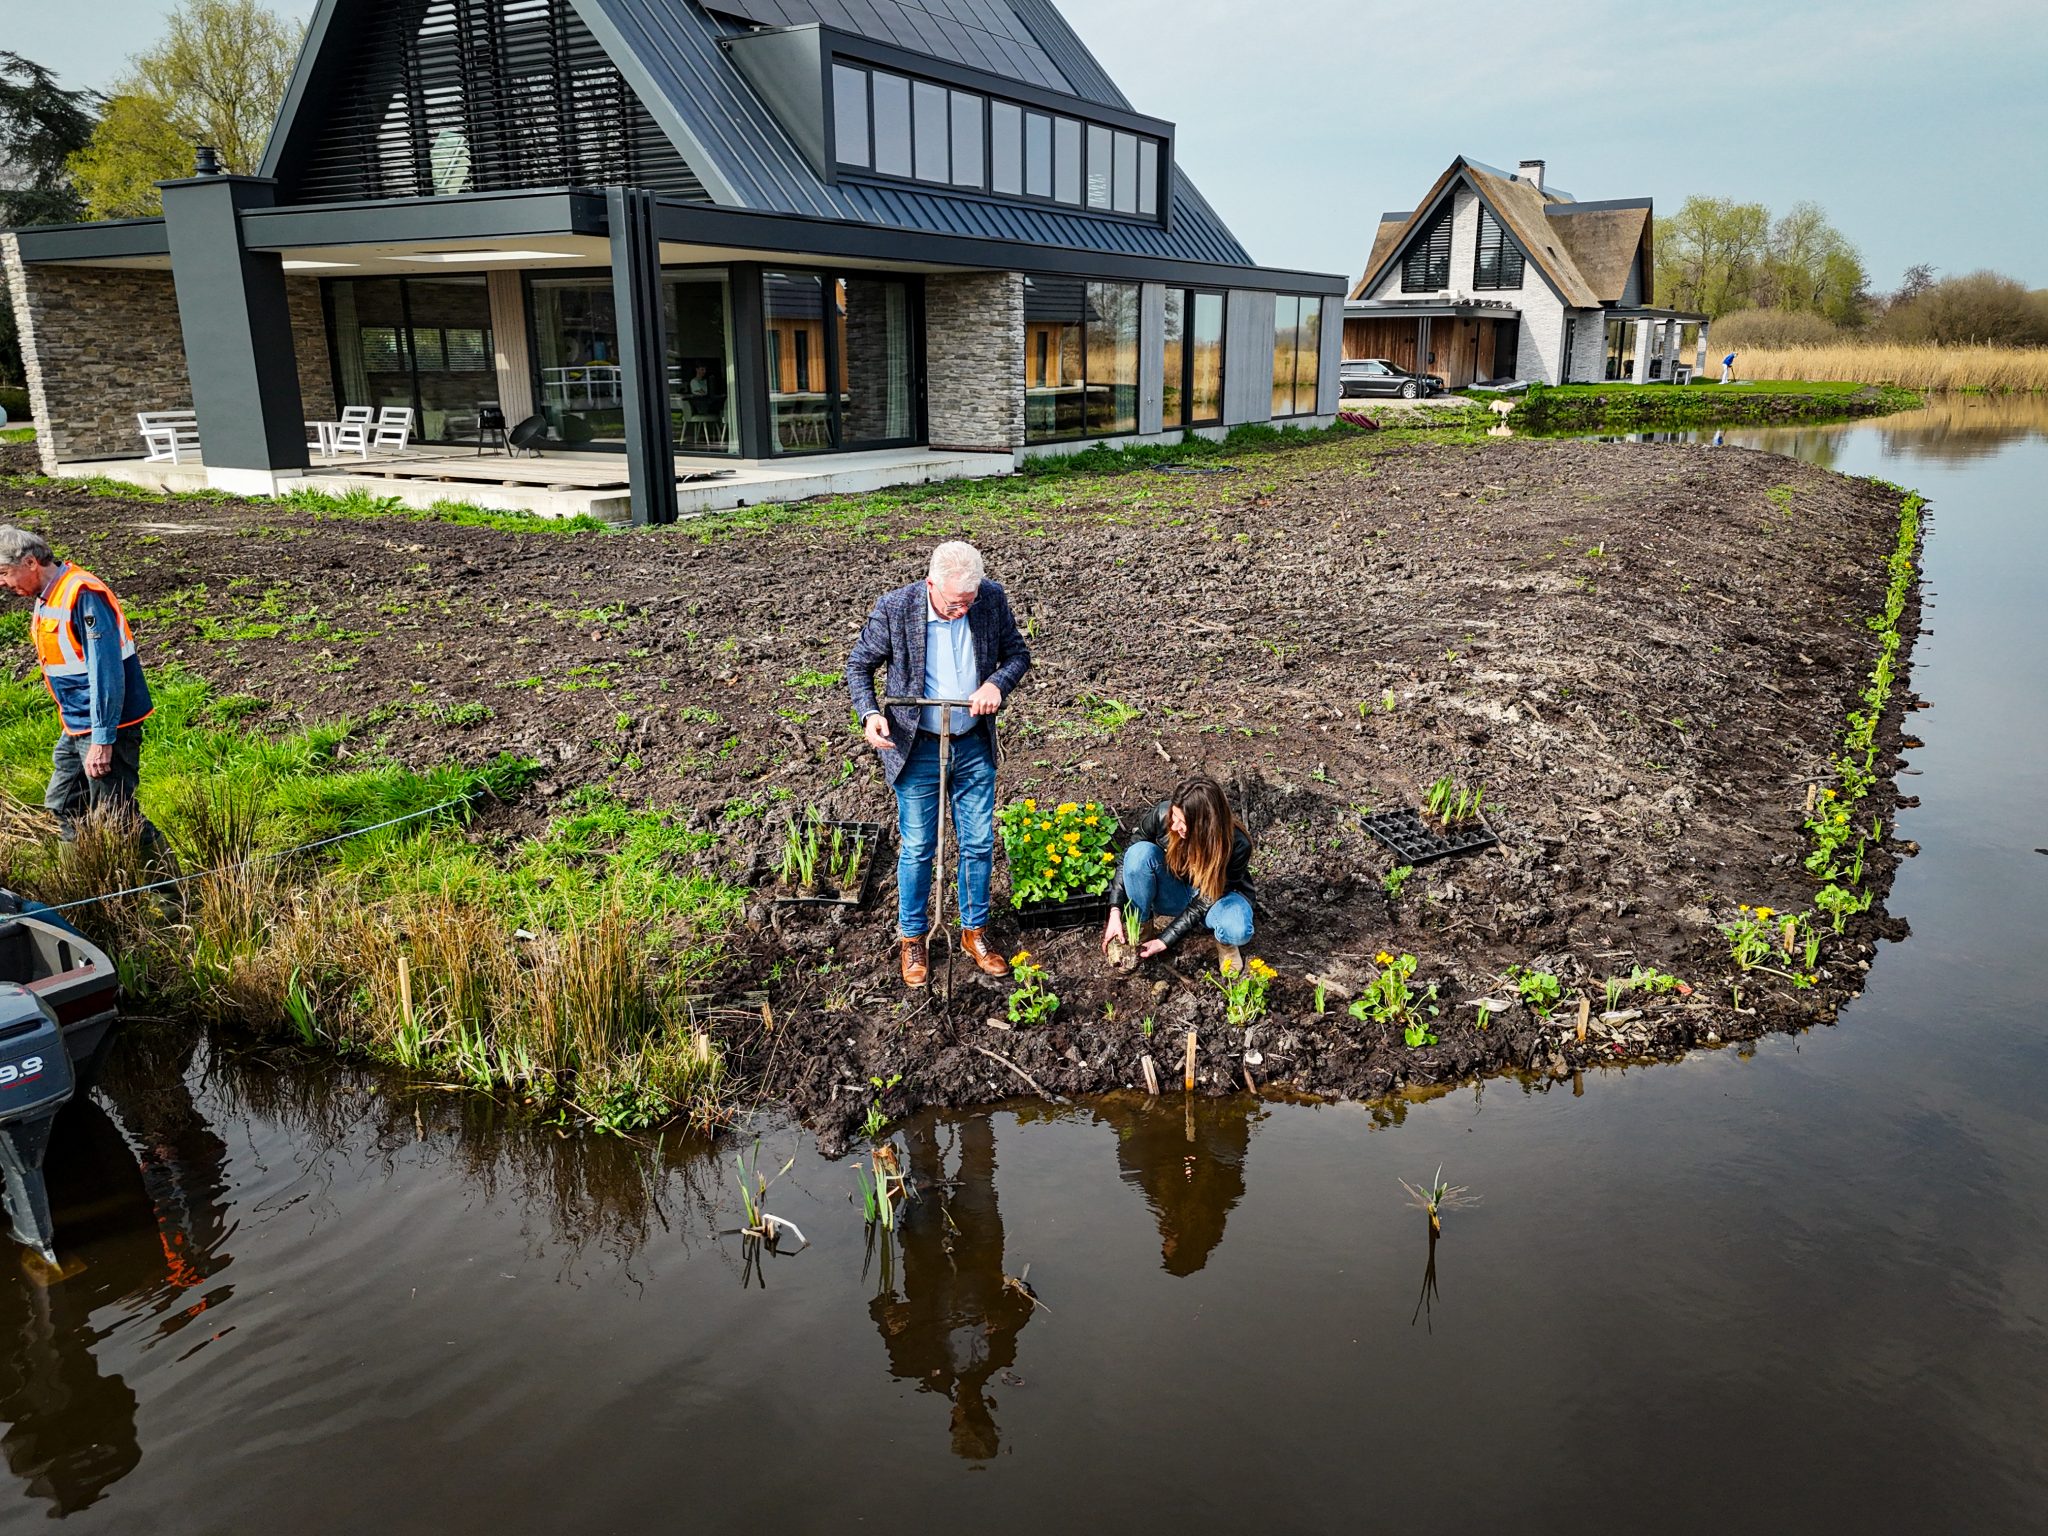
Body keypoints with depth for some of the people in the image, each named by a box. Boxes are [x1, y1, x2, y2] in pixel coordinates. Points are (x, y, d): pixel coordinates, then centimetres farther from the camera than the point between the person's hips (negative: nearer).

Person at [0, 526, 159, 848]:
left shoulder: (82, 595, -21)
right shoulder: (47, 597, 10)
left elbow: (106, 671, -25)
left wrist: (102, 739, -25)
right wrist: (72, 723, 21)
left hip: (106, 725, -10)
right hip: (76, 728, 10)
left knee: (116, 814, -6)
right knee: (62, 805, 19)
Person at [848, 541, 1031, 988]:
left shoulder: (992, 599, -11)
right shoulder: (895, 608, -17)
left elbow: (1018, 653, 3)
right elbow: (859, 665, -4)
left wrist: (997, 683, -18)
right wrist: (869, 713, -21)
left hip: (974, 746, 3)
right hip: (917, 748, -2)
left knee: (979, 845, 11)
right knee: (917, 848, 7)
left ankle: (974, 932, 31)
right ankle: (912, 938, 27)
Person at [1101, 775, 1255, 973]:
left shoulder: (1237, 846, -33)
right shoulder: (1162, 815, -28)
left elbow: (1204, 901, -24)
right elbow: (1129, 858, -14)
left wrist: (1165, 941, -24)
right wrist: (1115, 911, -22)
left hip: (1218, 895, -2)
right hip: (1174, 893, 2)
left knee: (1237, 931, -38)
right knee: (1141, 852, -30)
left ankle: (1225, 940, 0)